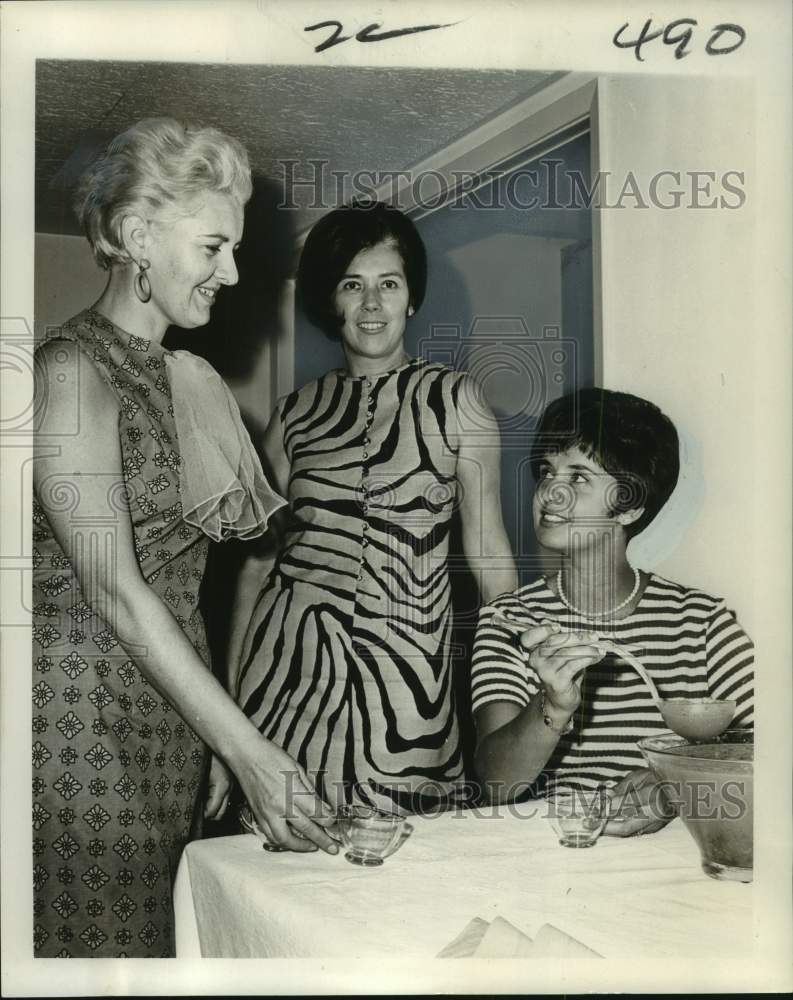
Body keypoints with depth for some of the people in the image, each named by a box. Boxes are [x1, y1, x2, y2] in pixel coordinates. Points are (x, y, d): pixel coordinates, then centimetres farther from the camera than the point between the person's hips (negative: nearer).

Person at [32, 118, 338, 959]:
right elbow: (113, 591, -21)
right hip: (85, 716, -7)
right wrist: (247, 750, -23)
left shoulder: (176, 375, 13)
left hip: (168, 697, 8)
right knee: (95, 937, 3)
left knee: (162, 928, 14)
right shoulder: (73, 370, -13)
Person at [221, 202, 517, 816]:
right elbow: (258, 556, 10)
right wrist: (230, 692, 7)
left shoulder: (453, 401, 2)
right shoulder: (297, 413, 8)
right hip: (291, 655, 2)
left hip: (403, 662, -1)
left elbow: (487, 548, 2)